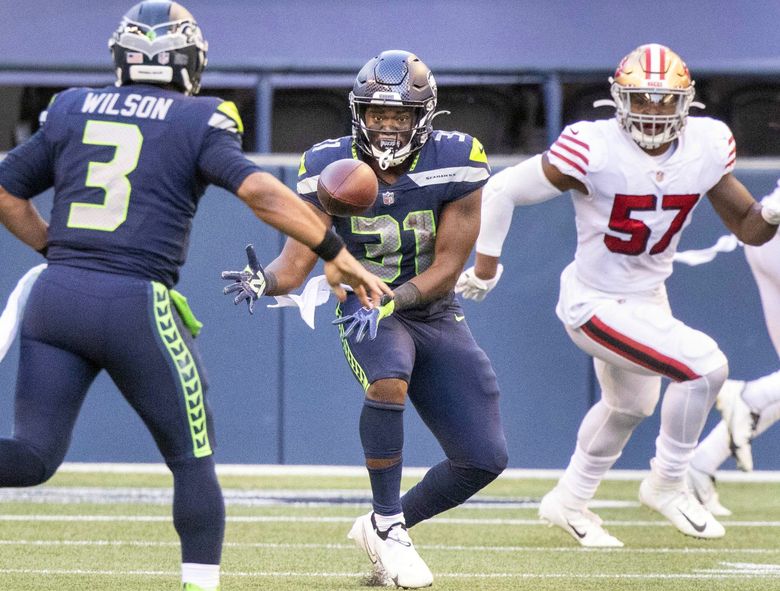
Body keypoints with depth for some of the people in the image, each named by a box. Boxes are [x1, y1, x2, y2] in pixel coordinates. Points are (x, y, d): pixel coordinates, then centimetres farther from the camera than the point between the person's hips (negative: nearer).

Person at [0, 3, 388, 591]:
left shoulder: (71, 109, 15)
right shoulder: (199, 121, 3)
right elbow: (260, 190, -10)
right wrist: (337, 254, -6)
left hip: (55, 296, 4)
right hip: (136, 305, -4)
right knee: (193, 460, 12)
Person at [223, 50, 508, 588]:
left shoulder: (455, 164, -15)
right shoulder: (332, 168, -14)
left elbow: (447, 267, -15)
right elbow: (296, 264, -15)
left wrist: (391, 300, -30)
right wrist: (264, 281, -38)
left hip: (436, 315, 2)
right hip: (367, 310, -2)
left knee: (484, 460, -3)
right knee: (389, 382, -38)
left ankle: (383, 529, 20)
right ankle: (388, 526, -19)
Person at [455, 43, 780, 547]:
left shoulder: (706, 148, -11)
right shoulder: (596, 150, -27)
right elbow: (502, 190, -18)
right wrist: (485, 267, -12)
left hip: (648, 298, 8)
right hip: (595, 305, -8)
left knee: (630, 404, 28)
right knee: (705, 365, -20)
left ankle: (568, 503, 51)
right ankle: (667, 485, 1)